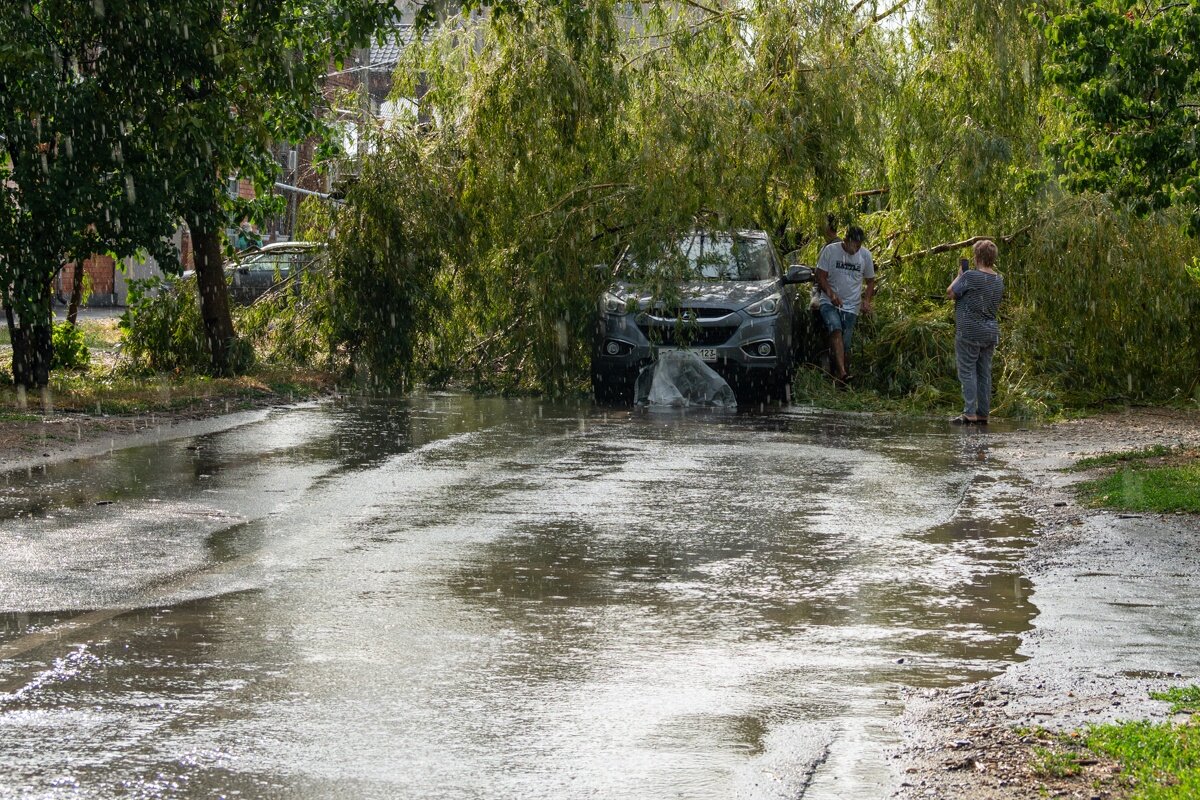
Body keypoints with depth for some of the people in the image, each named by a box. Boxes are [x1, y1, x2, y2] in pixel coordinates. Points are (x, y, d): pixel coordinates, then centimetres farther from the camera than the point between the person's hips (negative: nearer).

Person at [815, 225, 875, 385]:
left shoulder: (865, 255, 4)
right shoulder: (830, 250, -5)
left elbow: (871, 281, 15)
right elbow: (820, 276, -4)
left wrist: (866, 300, -2)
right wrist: (831, 293, -20)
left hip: (851, 306, 3)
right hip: (829, 303, -3)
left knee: (845, 345, -2)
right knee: (836, 330, -29)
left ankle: (839, 376, 12)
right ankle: (842, 373, -40)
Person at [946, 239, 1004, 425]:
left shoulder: (970, 276, -15)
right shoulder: (999, 280, 7)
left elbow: (950, 294, -6)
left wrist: (959, 276, 8)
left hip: (969, 332, -7)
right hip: (991, 332, 7)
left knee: (967, 373, -3)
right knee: (984, 373, 10)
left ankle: (970, 414, -9)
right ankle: (983, 414, 11)